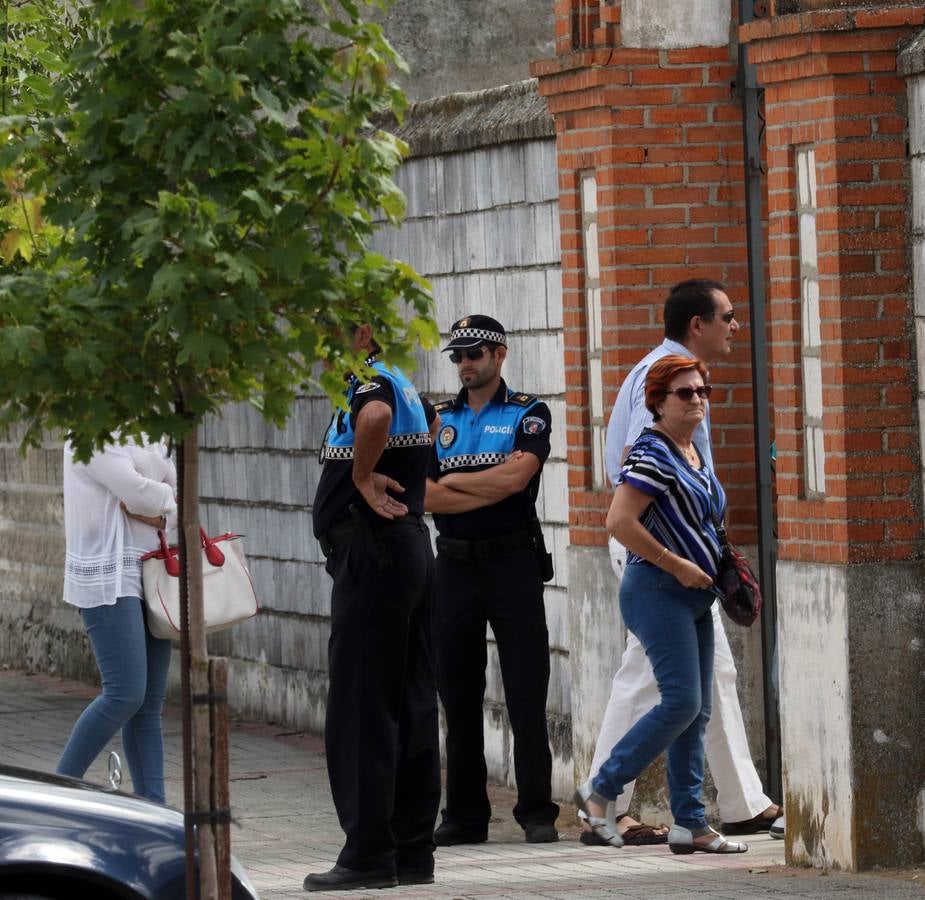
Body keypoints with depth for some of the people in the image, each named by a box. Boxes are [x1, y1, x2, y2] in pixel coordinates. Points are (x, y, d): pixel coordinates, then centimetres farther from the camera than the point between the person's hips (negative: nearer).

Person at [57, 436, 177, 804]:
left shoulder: (152, 438, 17)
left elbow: (182, 498, 10)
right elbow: (136, 492, -18)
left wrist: (157, 513, -10)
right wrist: (165, 496, 2)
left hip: (151, 573, 8)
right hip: (108, 577, -8)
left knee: (151, 702, 5)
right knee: (125, 694, -15)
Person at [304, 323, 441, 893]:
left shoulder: (370, 382, -12)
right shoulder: (403, 386, 17)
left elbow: (376, 416, -37)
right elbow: (432, 424, 40)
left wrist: (363, 475, -22)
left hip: (373, 552, -10)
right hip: (412, 545, 10)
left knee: (361, 707, -7)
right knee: (412, 706, 9)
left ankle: (369, 855, -8)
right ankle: (414, 853, 12)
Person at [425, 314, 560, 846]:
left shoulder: (529, 414, 3)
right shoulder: (438, 420, 12)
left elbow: (516, 475, -14)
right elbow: (426, 497, -1)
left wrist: (453, 481, -3)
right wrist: (491, 490, -10)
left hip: (513, 563, -3)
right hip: (455, 567, 4)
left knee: (527, 692, -5)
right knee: (459, 695, 5)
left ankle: (538, 812, -2)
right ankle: (465, 816, 11)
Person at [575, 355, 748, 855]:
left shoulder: (694, 455, 16)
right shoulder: (652, 454, -13)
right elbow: (619, 522, -22)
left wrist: (715, 563, 15)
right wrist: (677, 565, -18)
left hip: (692, 595, 9)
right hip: (658, 591, -9)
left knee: (696, 712, 6)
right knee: (681, 702, -16)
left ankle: (690, 824, 7)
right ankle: (600, 790, -6)